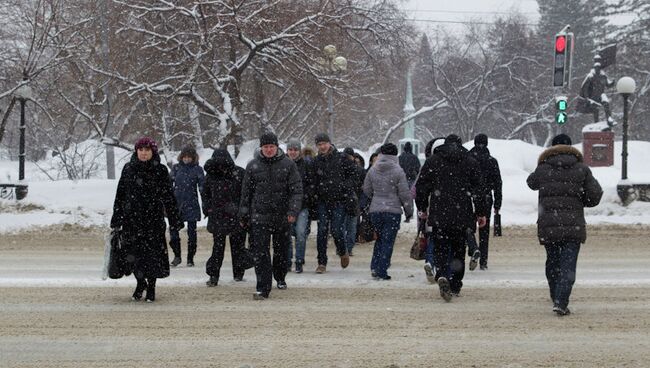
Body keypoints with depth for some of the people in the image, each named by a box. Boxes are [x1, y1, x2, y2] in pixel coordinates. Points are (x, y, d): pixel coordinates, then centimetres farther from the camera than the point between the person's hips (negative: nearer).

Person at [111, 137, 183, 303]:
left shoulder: (160, 171, 0)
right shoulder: (128, 169, 5)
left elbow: (169, 196, 1)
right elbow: (120, 195, 9)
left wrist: (175, 220, -2)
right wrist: (116, 219, 7)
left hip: (153, 219, -1)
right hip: (131, 219, 2)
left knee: (153, 252, 0)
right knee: (133, 252, 0)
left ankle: (151, 287, 16)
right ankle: (140, 283, 24)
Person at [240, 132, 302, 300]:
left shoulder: (288, 165, 0)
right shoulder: (253, 166, 4)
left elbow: (296, 189, -3)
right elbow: (246, 192, 9)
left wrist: (293, 211, -15)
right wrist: (244, 215, 8)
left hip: (282, 216, 0)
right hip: (259, 216, 0)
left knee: (281, 250, 14)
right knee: (260, 252, -10)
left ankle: (280, 278, 38)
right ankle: (263, 288, -11)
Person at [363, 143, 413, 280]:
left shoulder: (372, 170, 3)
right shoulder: (398, 171, -9)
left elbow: (366, 190, 11)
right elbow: (405, 194, -7)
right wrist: (409, 211, 3)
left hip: (375, 211, 4)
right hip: (393, 211, -4)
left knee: (380, 239, 19)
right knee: (388, 241, 1)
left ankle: (374, 267, 10)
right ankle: (381, 272, -2)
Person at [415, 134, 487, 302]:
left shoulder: (432, 161, 4)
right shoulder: (470, 162, 5)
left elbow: (421, 187, 5)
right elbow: (478, 189, 3)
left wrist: (422, 209, 17)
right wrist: (481, 213, 8)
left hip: (439, 215, -1)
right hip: (462, 215, 1)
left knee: (441, 248, 0)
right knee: (458, 250, 12)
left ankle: (442, 276, -26)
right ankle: (456, 286, 16)